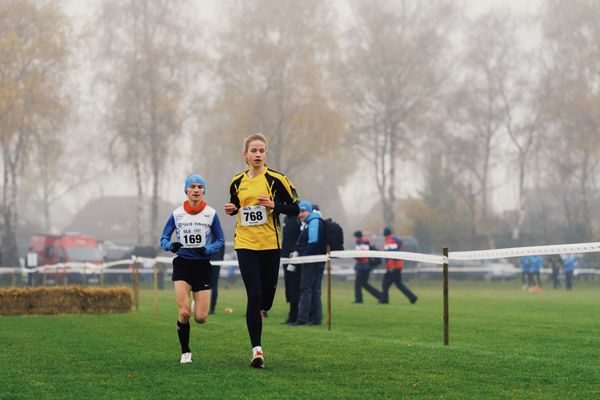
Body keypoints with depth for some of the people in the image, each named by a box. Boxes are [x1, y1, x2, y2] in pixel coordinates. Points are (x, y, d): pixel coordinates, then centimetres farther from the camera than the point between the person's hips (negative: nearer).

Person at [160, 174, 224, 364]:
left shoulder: (211, 214, 1)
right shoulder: (177, 214, 2)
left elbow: (219, 241, 6)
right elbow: (163, 239, 6)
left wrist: (207, 249, -15)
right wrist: (171, 246, -17)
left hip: (202, 265, 0)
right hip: (182, 264, 0)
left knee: (200, 318, -4)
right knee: (184, 313, -15)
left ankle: (198, 305, 35)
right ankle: (185, 352, 4)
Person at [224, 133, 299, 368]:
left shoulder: (276, 179, -5)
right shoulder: (237, 182, 6)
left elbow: (295, 208, -3)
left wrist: (274, 205, -19)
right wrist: (231, 209, -1)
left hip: (270, 244, -1)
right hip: (245, 244, 1)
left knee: (268, 290, 6)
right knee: (253, 295, -10)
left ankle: (262, 310, 46)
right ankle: (256, 349, -8)